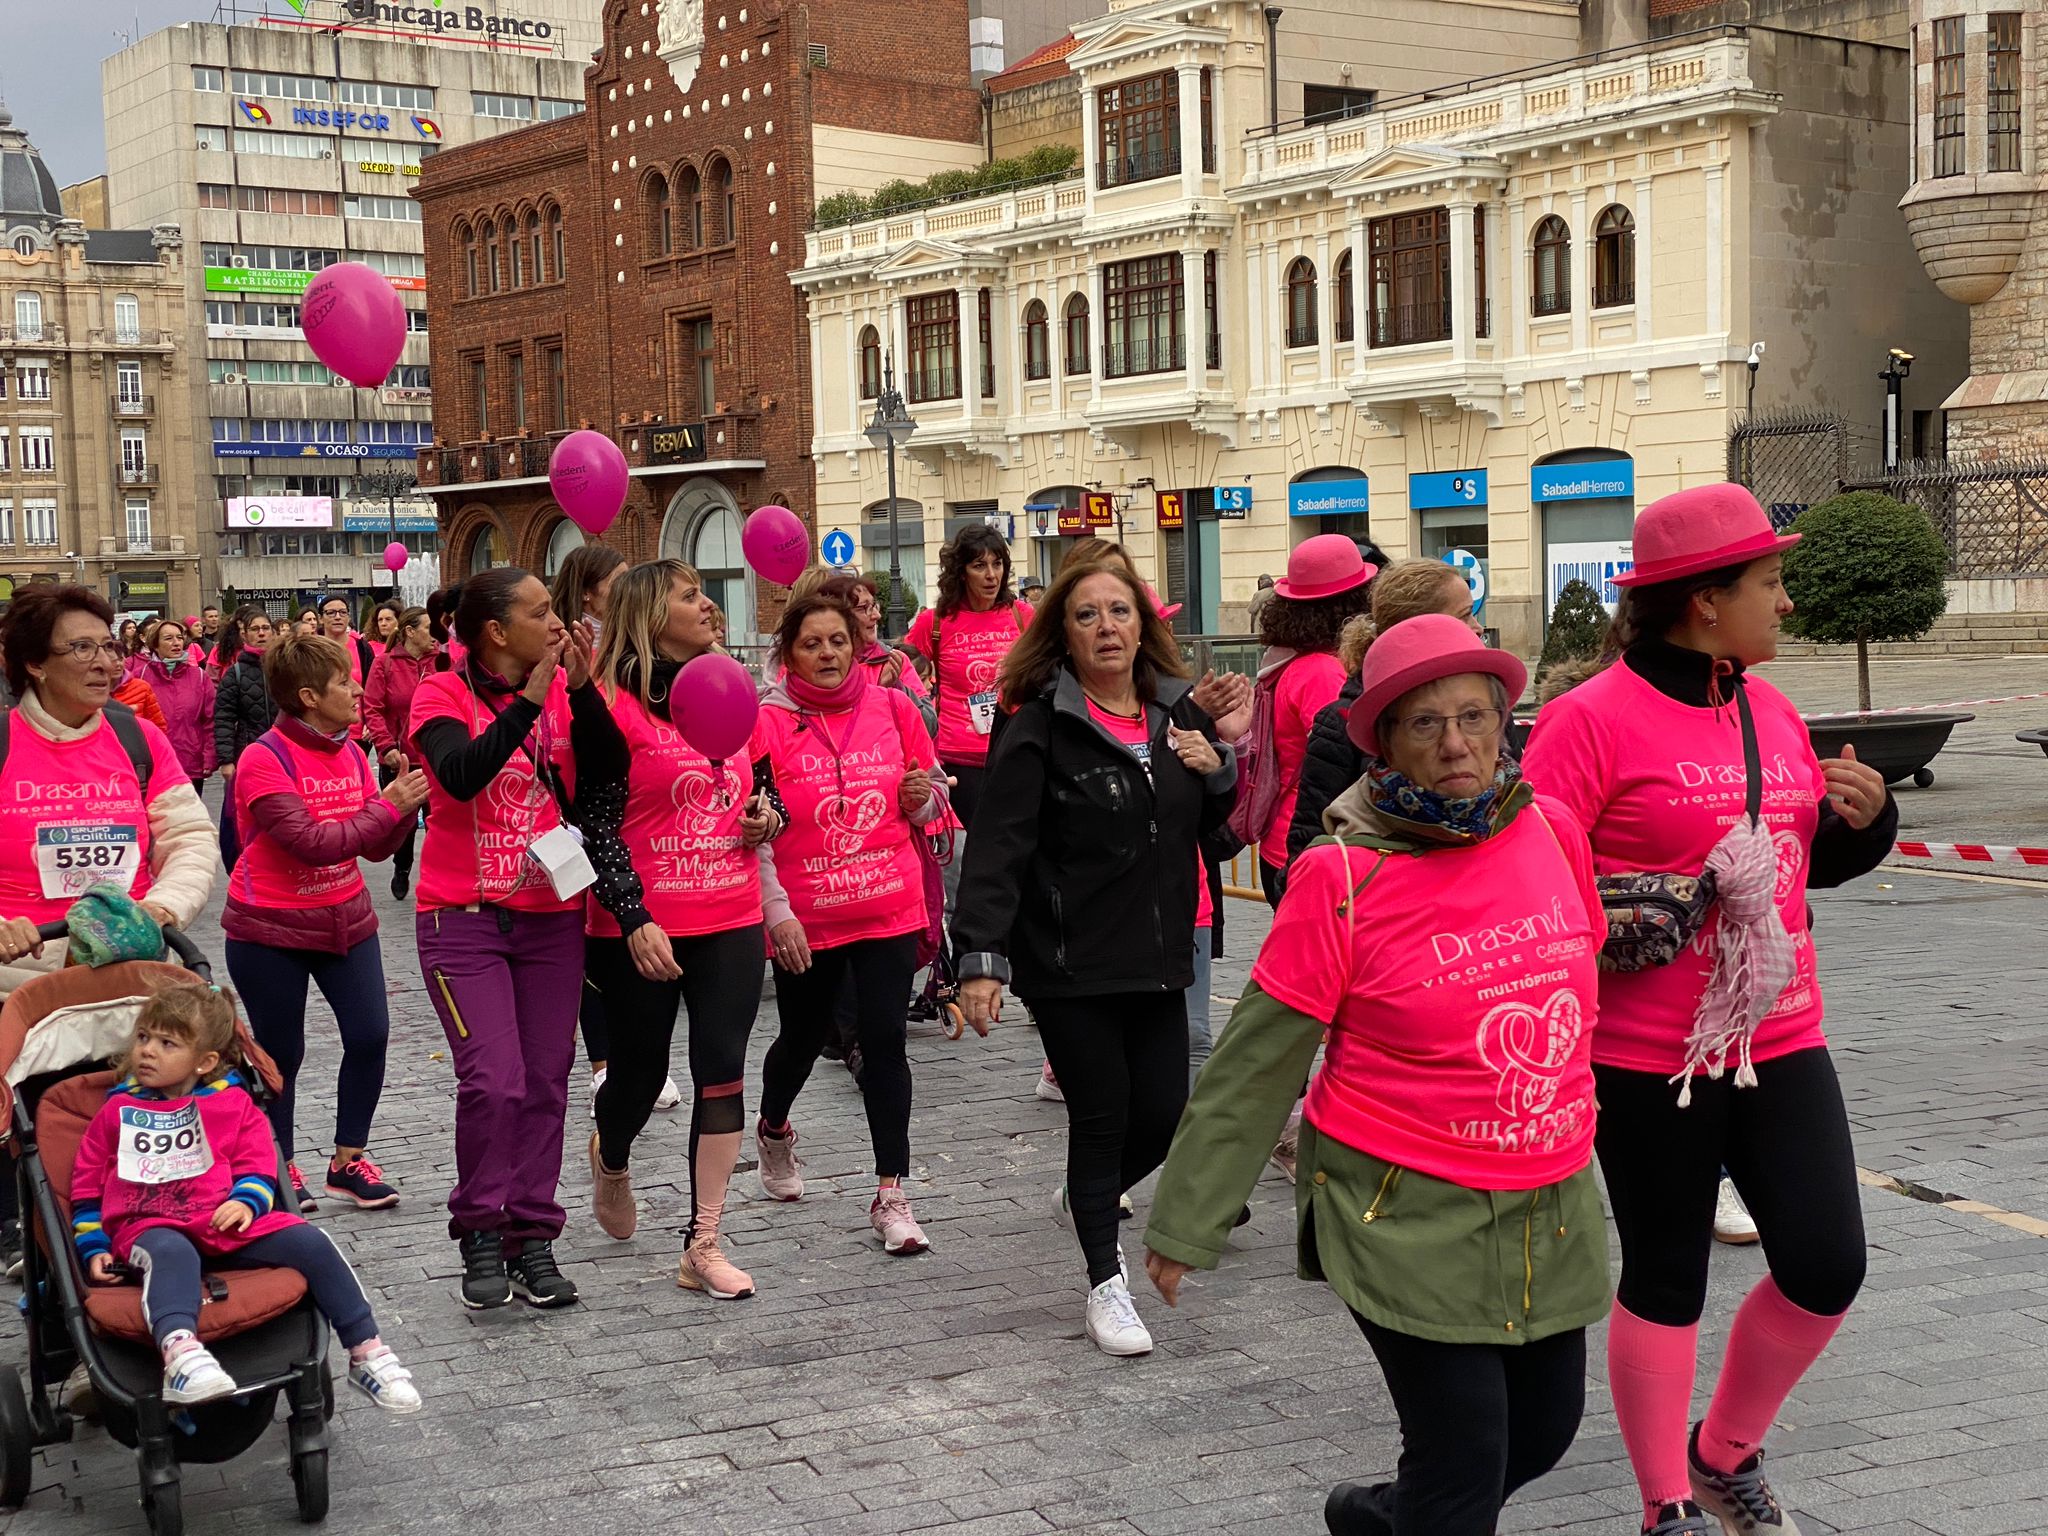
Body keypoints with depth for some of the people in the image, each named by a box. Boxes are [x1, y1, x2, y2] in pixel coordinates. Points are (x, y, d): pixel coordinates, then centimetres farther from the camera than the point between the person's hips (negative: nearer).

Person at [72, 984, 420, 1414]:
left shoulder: (233, 1104, 16)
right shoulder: (118, 1111, 16)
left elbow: (258, 1167, 12)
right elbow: (87, 1187, 17)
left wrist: (246, 1202, -10)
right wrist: (94, 1249, 6)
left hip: (224, 1220, 2)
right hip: (150, 1226, -2)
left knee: (310, 1243, -16)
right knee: (171, 1253, -40)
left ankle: (367, 1354, -9)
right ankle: (179, 1350, -65)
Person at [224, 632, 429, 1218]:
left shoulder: (350, 753, 2)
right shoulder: (264, 761, -18)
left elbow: (375, 846, 3)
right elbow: (312, 842, -27)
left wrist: (410, 802, -13)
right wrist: (387, 805, -23)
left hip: (345, 917, 6)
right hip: (270, 929, -6)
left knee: (370, 1036, -1)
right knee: (281, 1053, 5)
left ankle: (348, 1161, 15)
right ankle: (280, 1168, 22)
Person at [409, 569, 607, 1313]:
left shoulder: (563, 692, 4)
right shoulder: (443, 695, -7)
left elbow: (601, 784, -6)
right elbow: (461, 775, -25)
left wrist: (583, 691, -15)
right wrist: (529, 699, -26)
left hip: (550, 917, 4)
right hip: (464, 918, -4)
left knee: (544, 1082, 6)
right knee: (494, 1080, -14)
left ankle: (531, 1240, 16)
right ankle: (480, 1232, 5)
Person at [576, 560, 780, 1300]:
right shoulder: (614, 705, -9)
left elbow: (765, 790, 22)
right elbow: (597, 822, -11)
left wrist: (767, 818, -1)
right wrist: (633, 918, -18)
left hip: (731, 921, 5)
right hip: (642, 930, -4)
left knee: (722, 1073, -1)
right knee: (641, 1071, 10)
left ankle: (703, 1246, 6)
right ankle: (611, 1162, 45)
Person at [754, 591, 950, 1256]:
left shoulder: (893, 707, 1)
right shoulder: (768, 721, -7)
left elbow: (933, 801, 13)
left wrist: (924, 796, -10)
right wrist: (777, 910, -13)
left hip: (888, 907, 1)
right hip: (804, 918, -1)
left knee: (885, 1041, -5)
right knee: (803, 1036, 15)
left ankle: (891, 1194, 0)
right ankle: (773, 1129, 48)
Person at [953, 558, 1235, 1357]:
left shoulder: (1177, 714, 8)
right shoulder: (1040, 728, -10)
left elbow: (1223, 826, 20)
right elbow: (998, 848, -17)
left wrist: (1218, 770, -2)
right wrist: (981, 956, -26)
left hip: (1157, 960, 5)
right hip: (1069, 965, -5)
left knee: (1164, 1119, 7)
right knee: (1101, 1118, 1)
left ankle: (1083, 1197, 40)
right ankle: (1105, 1283, 21)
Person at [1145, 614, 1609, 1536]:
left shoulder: (1551, 829, -1)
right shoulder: (1342, 877, -15)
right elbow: (1255, 1068, -10)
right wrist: (1187, 1223, -6)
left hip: (1550, 1209, 6)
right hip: (1407, 1217, -6)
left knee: (1545, 1428, 16)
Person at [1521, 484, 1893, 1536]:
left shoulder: (1771, 711, 9)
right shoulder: (1593, 718, -13)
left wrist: (1864, 820, 1)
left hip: (1779, 1037, 6)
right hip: (1648, 1055, -6)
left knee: (1827, 1265, 4)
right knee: (1666, 1280, 7)